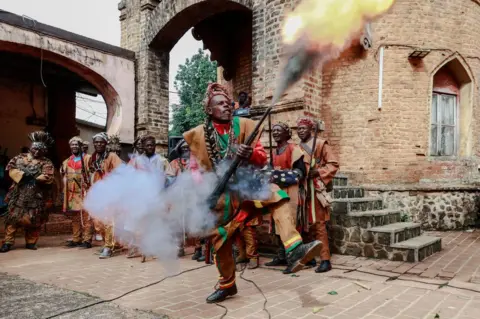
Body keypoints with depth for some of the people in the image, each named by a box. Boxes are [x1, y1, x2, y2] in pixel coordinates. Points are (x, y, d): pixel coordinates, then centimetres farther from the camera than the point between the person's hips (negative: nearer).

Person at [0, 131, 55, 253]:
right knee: (13, 215, -1)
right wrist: (23, 175, -14)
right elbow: (11, 167, -2)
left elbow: (47, 178, -12)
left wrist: (34, 178, -17)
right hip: (19, 194, 1)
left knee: (33, 219, 4)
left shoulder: (46, 163, 1)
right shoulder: (21, 157, 9)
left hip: (36, 196, -1)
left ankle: (31, 242, 16)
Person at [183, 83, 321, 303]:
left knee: (276, 196, -30)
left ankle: (294, 251, -41)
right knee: (220, 239, 8)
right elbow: (195, 168, 5)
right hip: (220, 193, 1)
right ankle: (227, 285, 30)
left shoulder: (244, 125, -2)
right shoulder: (199, 134, -2)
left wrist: (250, 154, -29)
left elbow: (262, 158, -6)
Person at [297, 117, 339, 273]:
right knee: (305, 224, 9)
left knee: (318, 224, -7)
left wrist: (317, 172, -14)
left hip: (315, 189, -5)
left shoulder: (321, 144, 0)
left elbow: (333, 164, -4)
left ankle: (325, 260, -2)